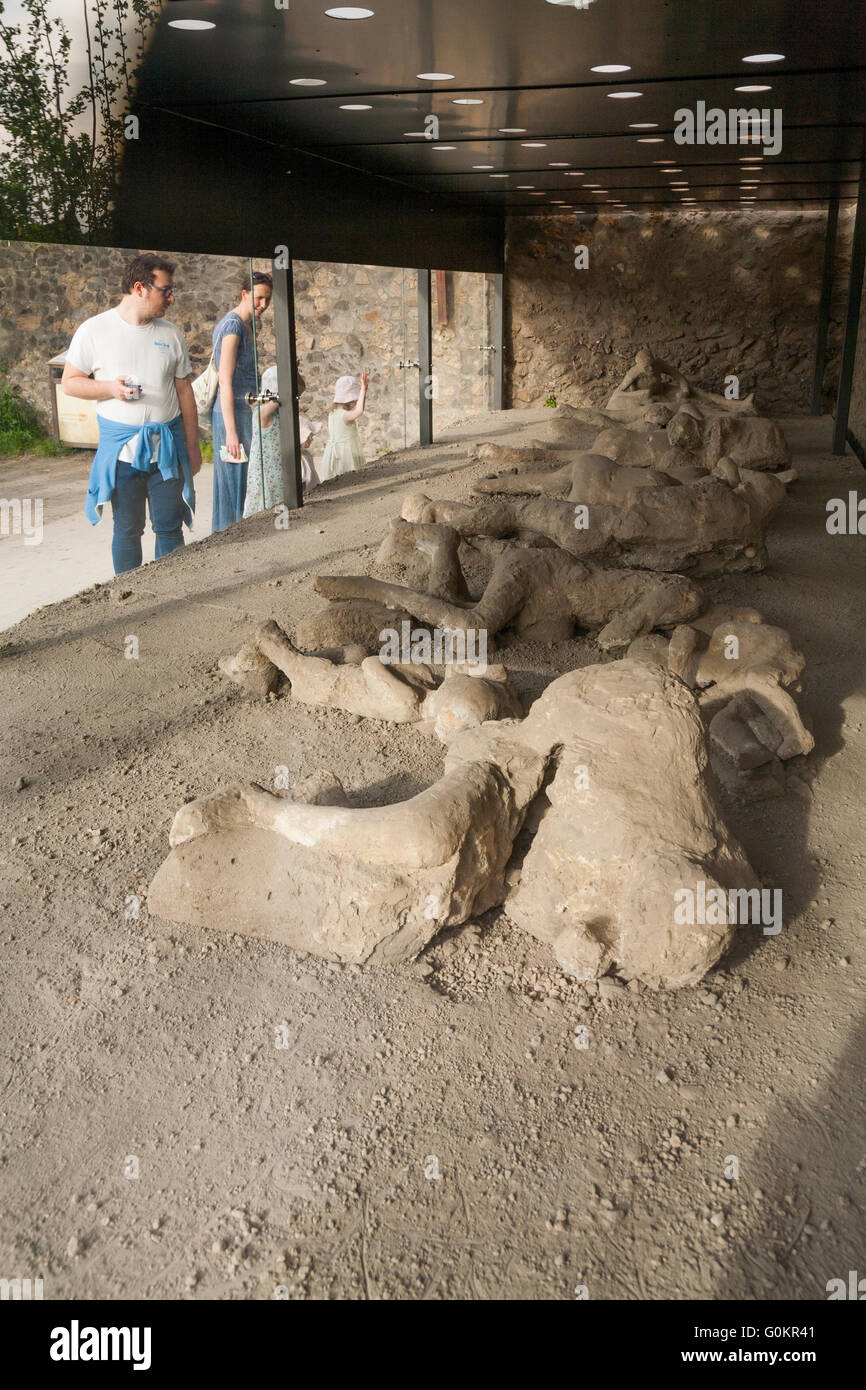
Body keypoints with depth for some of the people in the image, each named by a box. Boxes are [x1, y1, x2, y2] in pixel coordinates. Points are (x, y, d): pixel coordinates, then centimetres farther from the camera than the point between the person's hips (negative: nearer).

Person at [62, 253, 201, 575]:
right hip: (121, 448, -2)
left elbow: (184, 391, 12)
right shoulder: (94, 330, -2)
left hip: (167, 447, 2)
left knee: (170, 527, 3)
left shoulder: (171, 333, 8)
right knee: (127, 530, 6)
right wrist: (110, 388, -16)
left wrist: (193, 446, 11)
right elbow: (69, 381, 3)